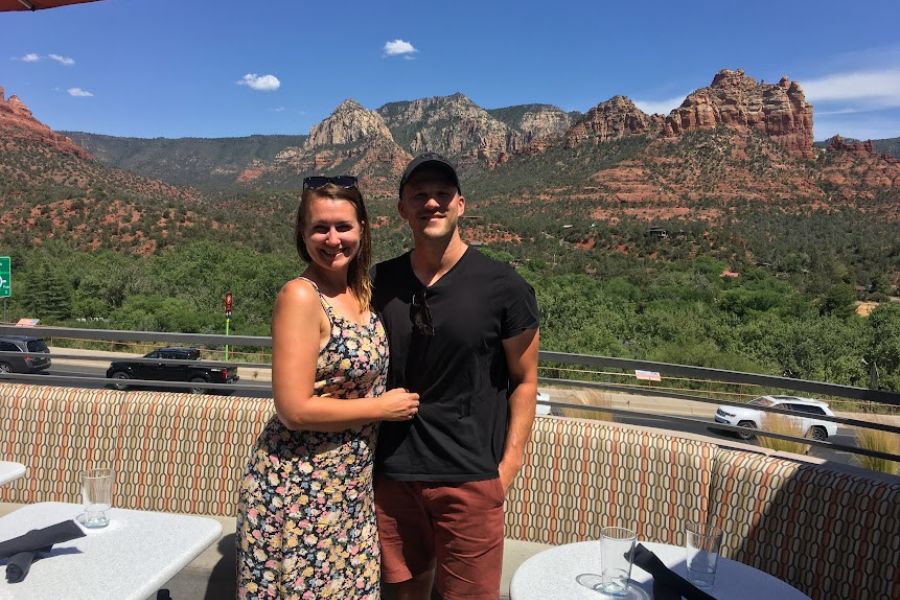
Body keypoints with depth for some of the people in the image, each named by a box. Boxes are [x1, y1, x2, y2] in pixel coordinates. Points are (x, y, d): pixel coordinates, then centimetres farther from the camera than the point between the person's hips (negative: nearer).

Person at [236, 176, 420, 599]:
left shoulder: (362, 289, 4)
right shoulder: (300, 296, -18)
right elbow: (295, 410, -22)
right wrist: (383, 408, -13)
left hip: (352, 484, 7)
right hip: (299, 488, -7)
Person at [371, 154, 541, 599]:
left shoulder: (503, 287, -9)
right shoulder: (380, 282, 2)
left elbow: (524, 380, -2)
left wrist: (508, 466, -7)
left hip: (470, 479, -3)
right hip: (392, 473, 3)